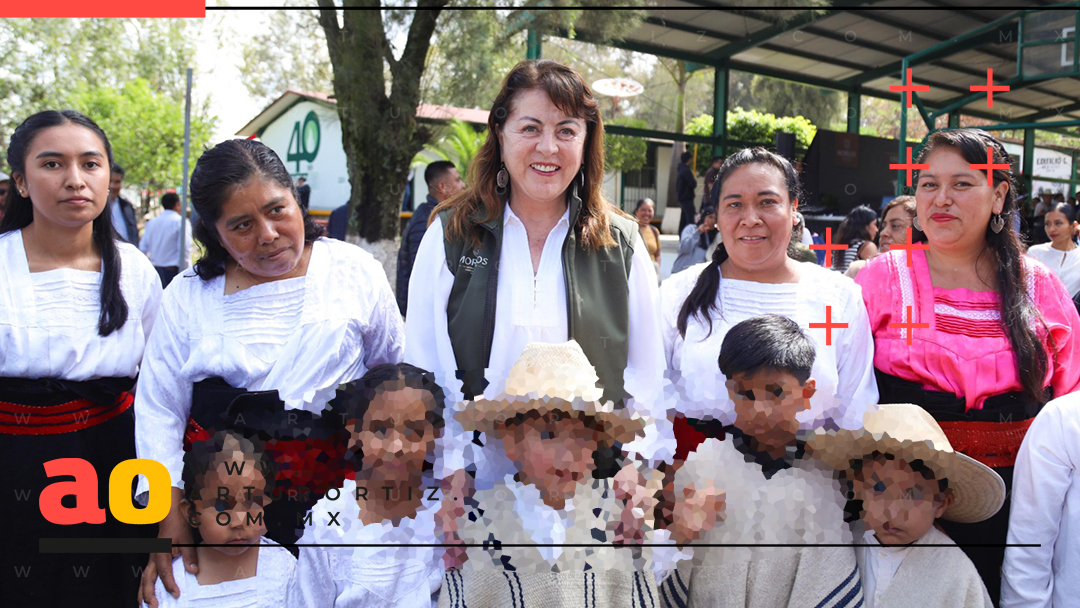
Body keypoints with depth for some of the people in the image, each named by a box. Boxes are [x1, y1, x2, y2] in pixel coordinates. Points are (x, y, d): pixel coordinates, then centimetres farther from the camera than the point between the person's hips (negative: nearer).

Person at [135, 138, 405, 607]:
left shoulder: (356, 272, -1)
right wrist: (170, 516, -6)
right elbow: (158, 409, 2)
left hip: (331, 485, 0)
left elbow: (395, 377, 9)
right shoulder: (188, 295, 0)